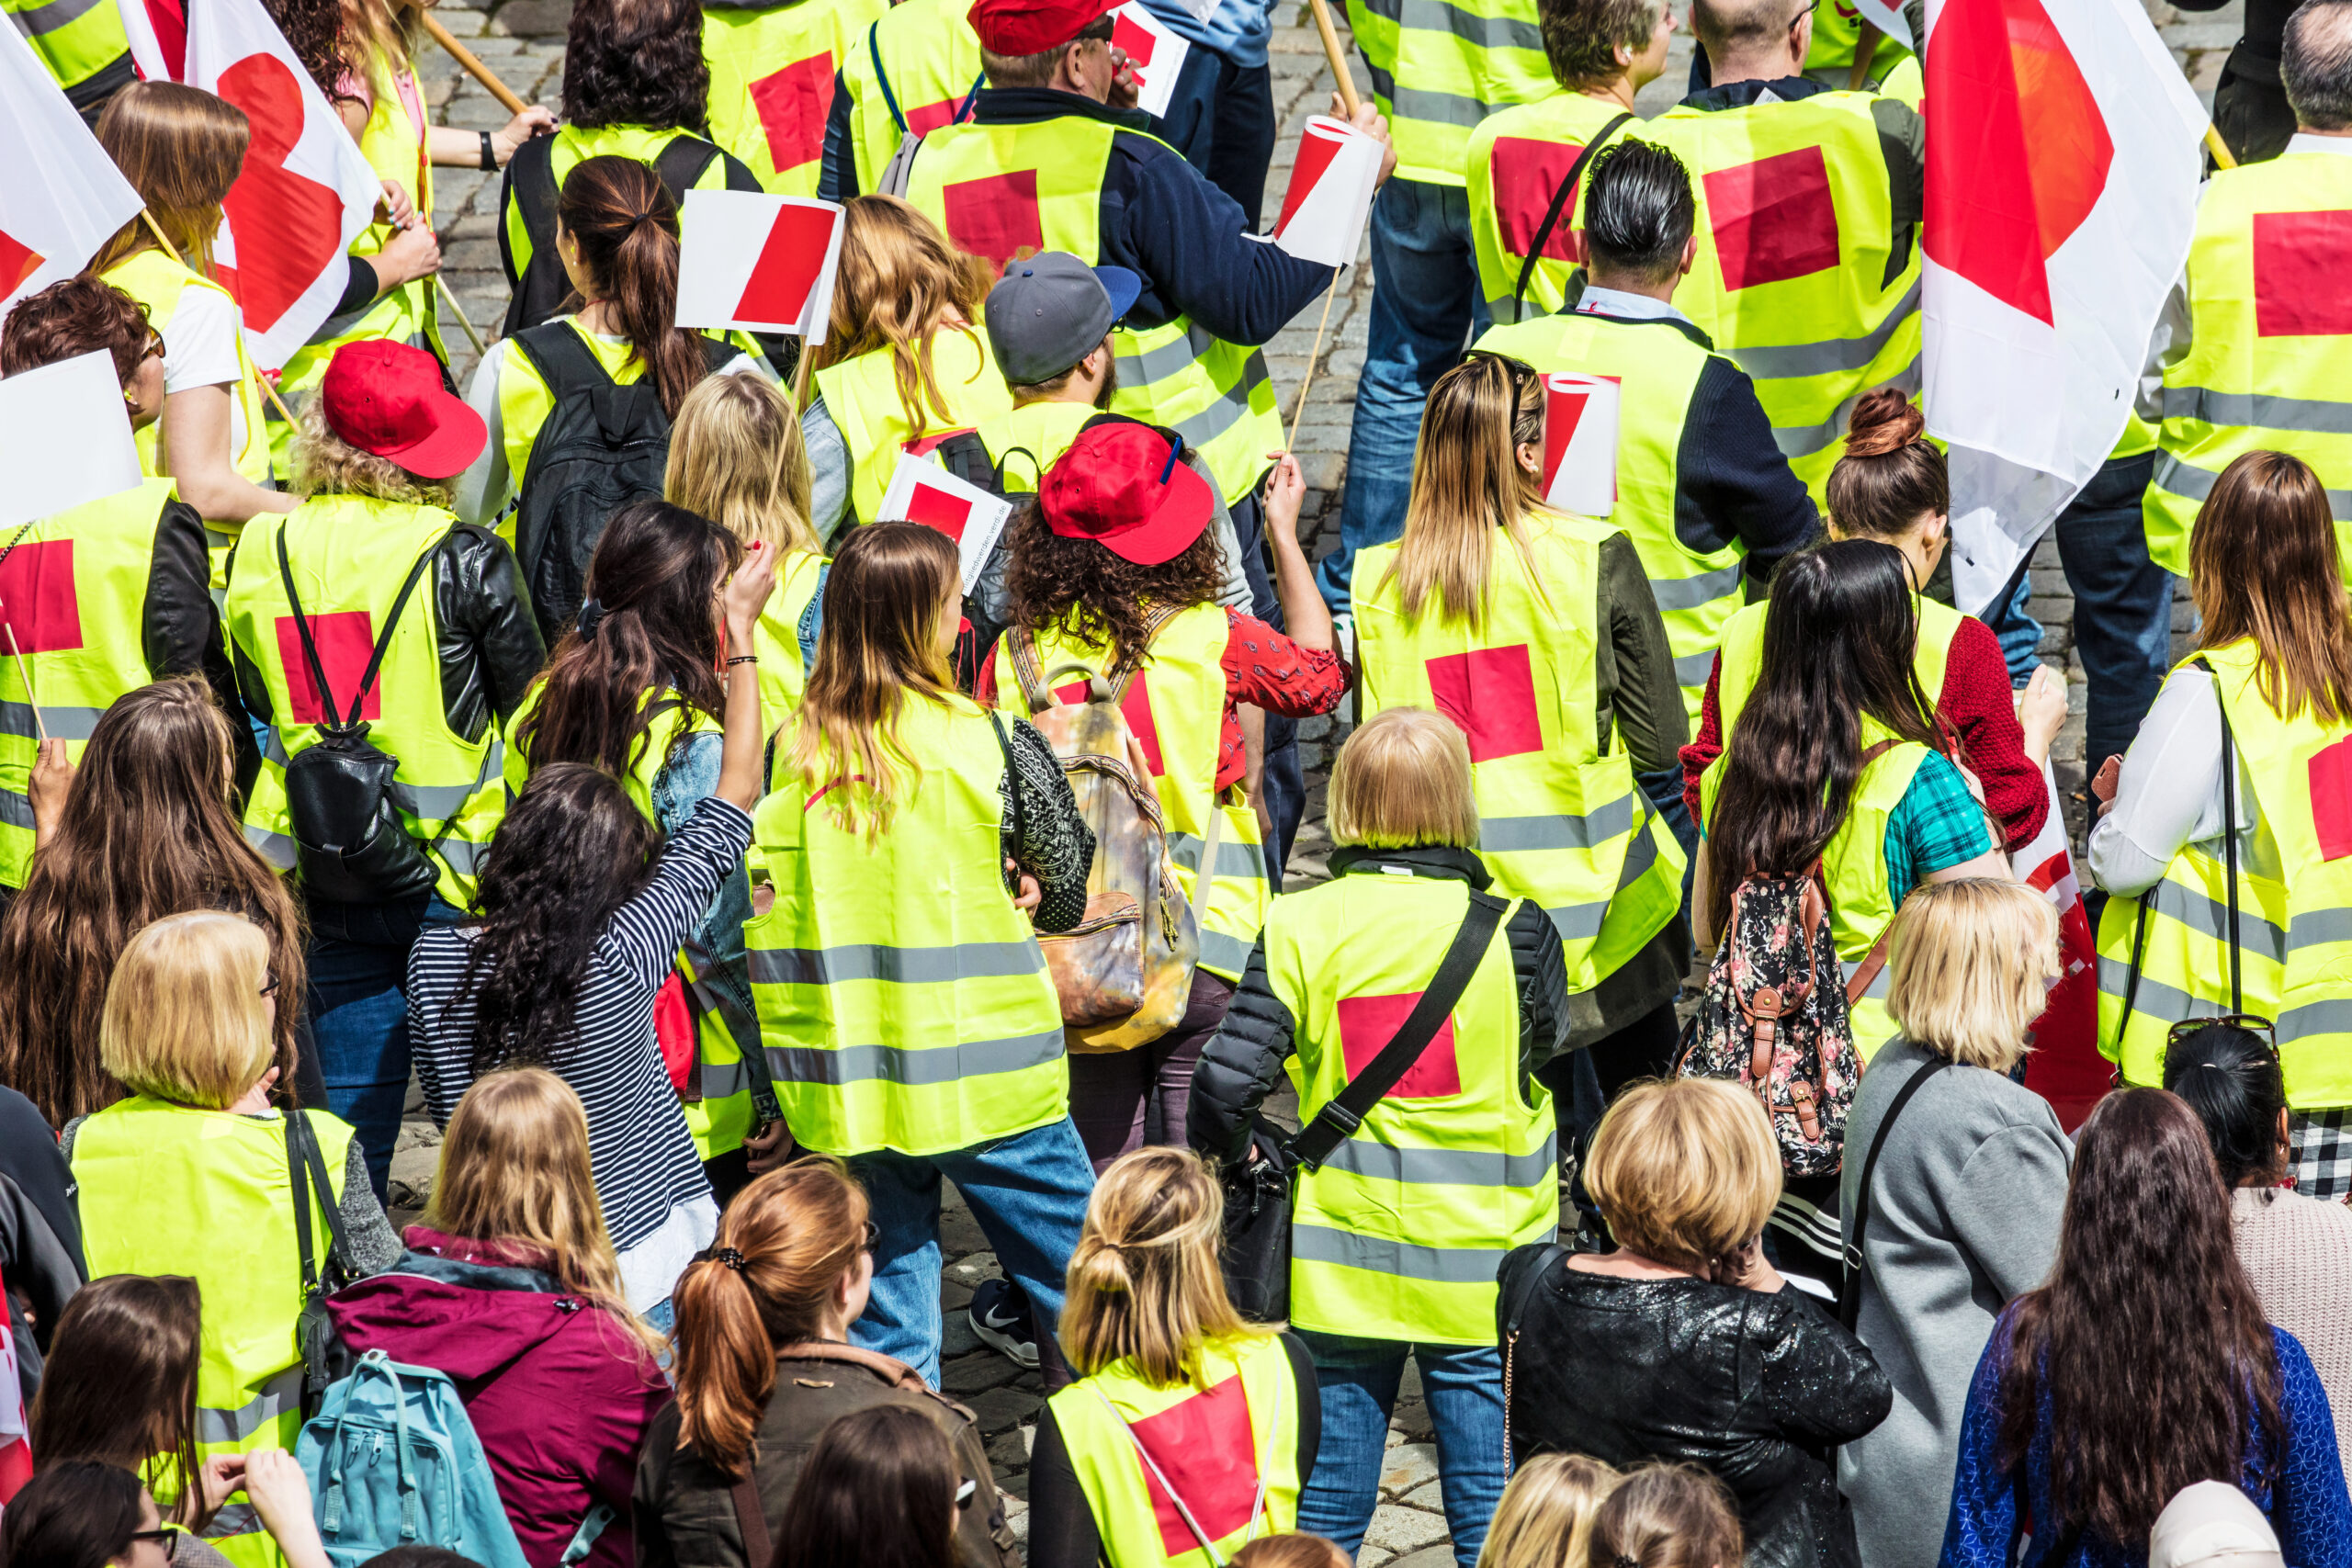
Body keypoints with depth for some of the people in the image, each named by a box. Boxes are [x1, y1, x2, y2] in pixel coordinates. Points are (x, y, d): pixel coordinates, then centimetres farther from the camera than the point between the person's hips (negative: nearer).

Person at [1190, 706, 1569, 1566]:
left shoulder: (1300, 928, -8)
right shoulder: (1513, 928, -10)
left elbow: (1226, 1084, -12)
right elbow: (1547, 1046, 5)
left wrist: (1227, 1154, 8)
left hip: (1342, 1264, 1)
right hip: (1481, 1263, -1)